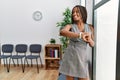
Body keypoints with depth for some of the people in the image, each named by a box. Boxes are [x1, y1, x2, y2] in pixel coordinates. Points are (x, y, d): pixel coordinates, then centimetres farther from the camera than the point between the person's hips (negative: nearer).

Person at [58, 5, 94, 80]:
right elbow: (62, 32, -28)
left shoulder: (90, 27, 4)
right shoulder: (70, 26, -3)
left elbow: (92, 44, 12)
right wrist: (79, 35, -39)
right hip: (70, 57, -1)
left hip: (82, 58, 2)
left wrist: (90, 40, -13)